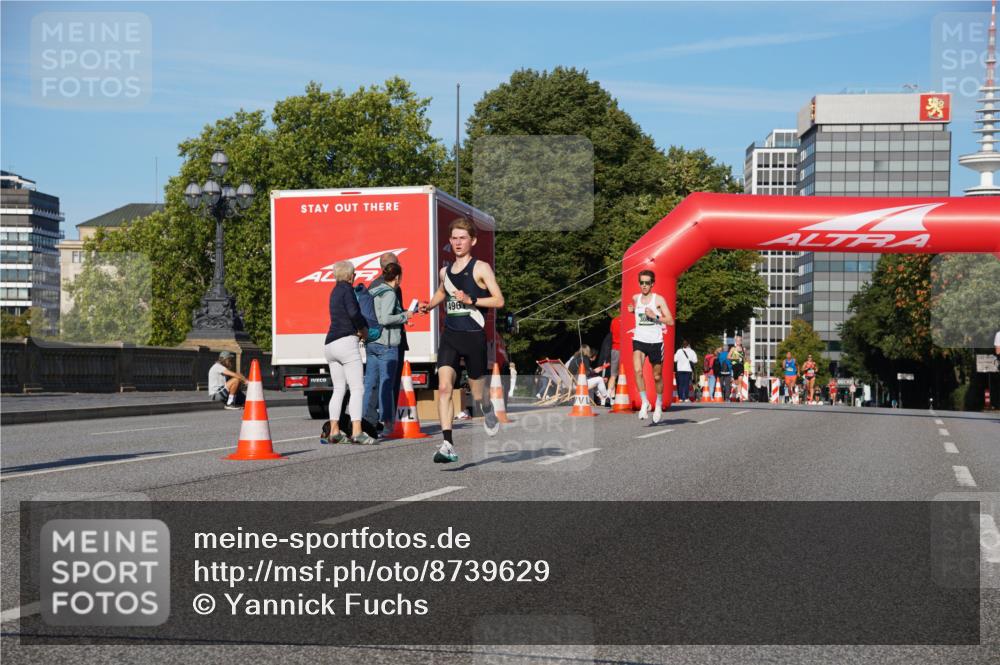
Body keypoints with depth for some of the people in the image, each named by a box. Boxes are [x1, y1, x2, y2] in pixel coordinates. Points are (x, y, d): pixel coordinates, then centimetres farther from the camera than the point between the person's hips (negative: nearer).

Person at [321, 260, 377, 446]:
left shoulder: (335, 291, 21)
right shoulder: (347, 288, -5)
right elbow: (353, 312, -20)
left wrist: (357, 330, 12)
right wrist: (364, 328, -3)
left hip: (330, 344, 9)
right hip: (346, 342, -9)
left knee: (339, 389, 12)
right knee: (357, 388, -9)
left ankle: (333, 431, 8)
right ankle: (356, 432, -17)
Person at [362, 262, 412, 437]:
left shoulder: (373, 291, 14)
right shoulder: (389, 294, -12)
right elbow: (385, 318, -21)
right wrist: (405, 316, -7)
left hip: (371, 342, 8)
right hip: (386, 344, -8)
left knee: (370, 383, 9)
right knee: (386, 384, -4)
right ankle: (387, 423, -2)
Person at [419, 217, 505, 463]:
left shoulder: (481, 268, -4)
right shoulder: (445, 271, 13)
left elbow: (499, 300, -9)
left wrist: (470, 300, -20)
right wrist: (429, 305, 16)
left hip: (473, 335, -4)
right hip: (450, 335, 4)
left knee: (477, 391, 10)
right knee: (444, 388, -15)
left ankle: (489, 411, 48)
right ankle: (447, 445, -18)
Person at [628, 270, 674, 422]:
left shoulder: (659, 299, -5)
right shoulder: (635, 298, 7)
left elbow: (670, 321, -8)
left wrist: (654, 316, -20)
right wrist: (632, 310, 9)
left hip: (655, 341, -2)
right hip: (639, 340, 2)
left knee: (657, 376, 9)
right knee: (638, 371, -22)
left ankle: (659, 404, 31)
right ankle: (644, 402, -11)